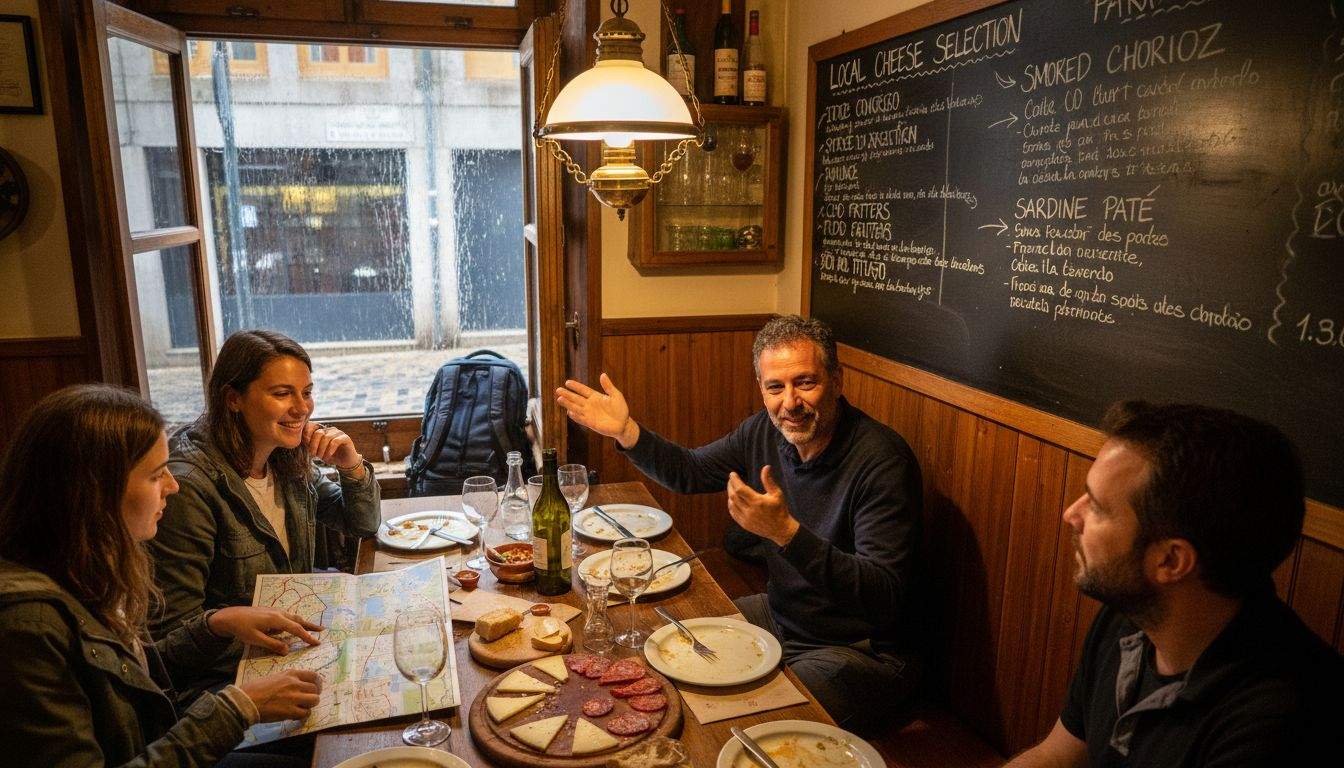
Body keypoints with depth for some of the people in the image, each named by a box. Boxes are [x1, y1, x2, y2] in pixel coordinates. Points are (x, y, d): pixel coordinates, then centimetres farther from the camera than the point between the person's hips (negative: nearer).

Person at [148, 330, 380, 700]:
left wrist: (353, 468, -7)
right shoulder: (190, 485, -21)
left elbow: (362, 526, 12)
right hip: (225, 680, -7)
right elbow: (174, 627, -18)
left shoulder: (289, 461, 1)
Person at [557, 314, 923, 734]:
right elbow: (690, 471, 12)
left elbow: (885, 599, -32)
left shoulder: (883, 461, -26)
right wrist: (626, 431, -5)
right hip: (781, 615, 7)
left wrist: (786, 531, -43)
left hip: (864, 649, -7)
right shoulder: (766, 431, -4)